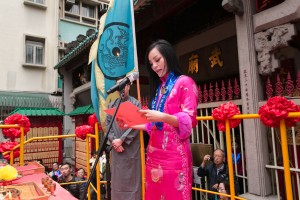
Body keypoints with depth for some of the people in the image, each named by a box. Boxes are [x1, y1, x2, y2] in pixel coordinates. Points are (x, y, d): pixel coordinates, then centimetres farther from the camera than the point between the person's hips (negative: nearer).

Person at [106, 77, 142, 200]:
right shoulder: (112, 105, 12)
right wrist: (113, 140, -8)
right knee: (117, 177, 11)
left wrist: (121, 139, -14)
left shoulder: (135, 103, 0)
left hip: (131, 146, -4)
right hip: (116, 147, 4)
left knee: (131, 178, 2)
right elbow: (107, 124, 7)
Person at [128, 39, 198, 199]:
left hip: (174, 154, -6)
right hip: (154, 153, 7)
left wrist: (163, 117, -26)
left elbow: (189, 120, -12)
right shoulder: (158, 88, 18)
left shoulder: (184, 82, -2)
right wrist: (131, 125, 9)